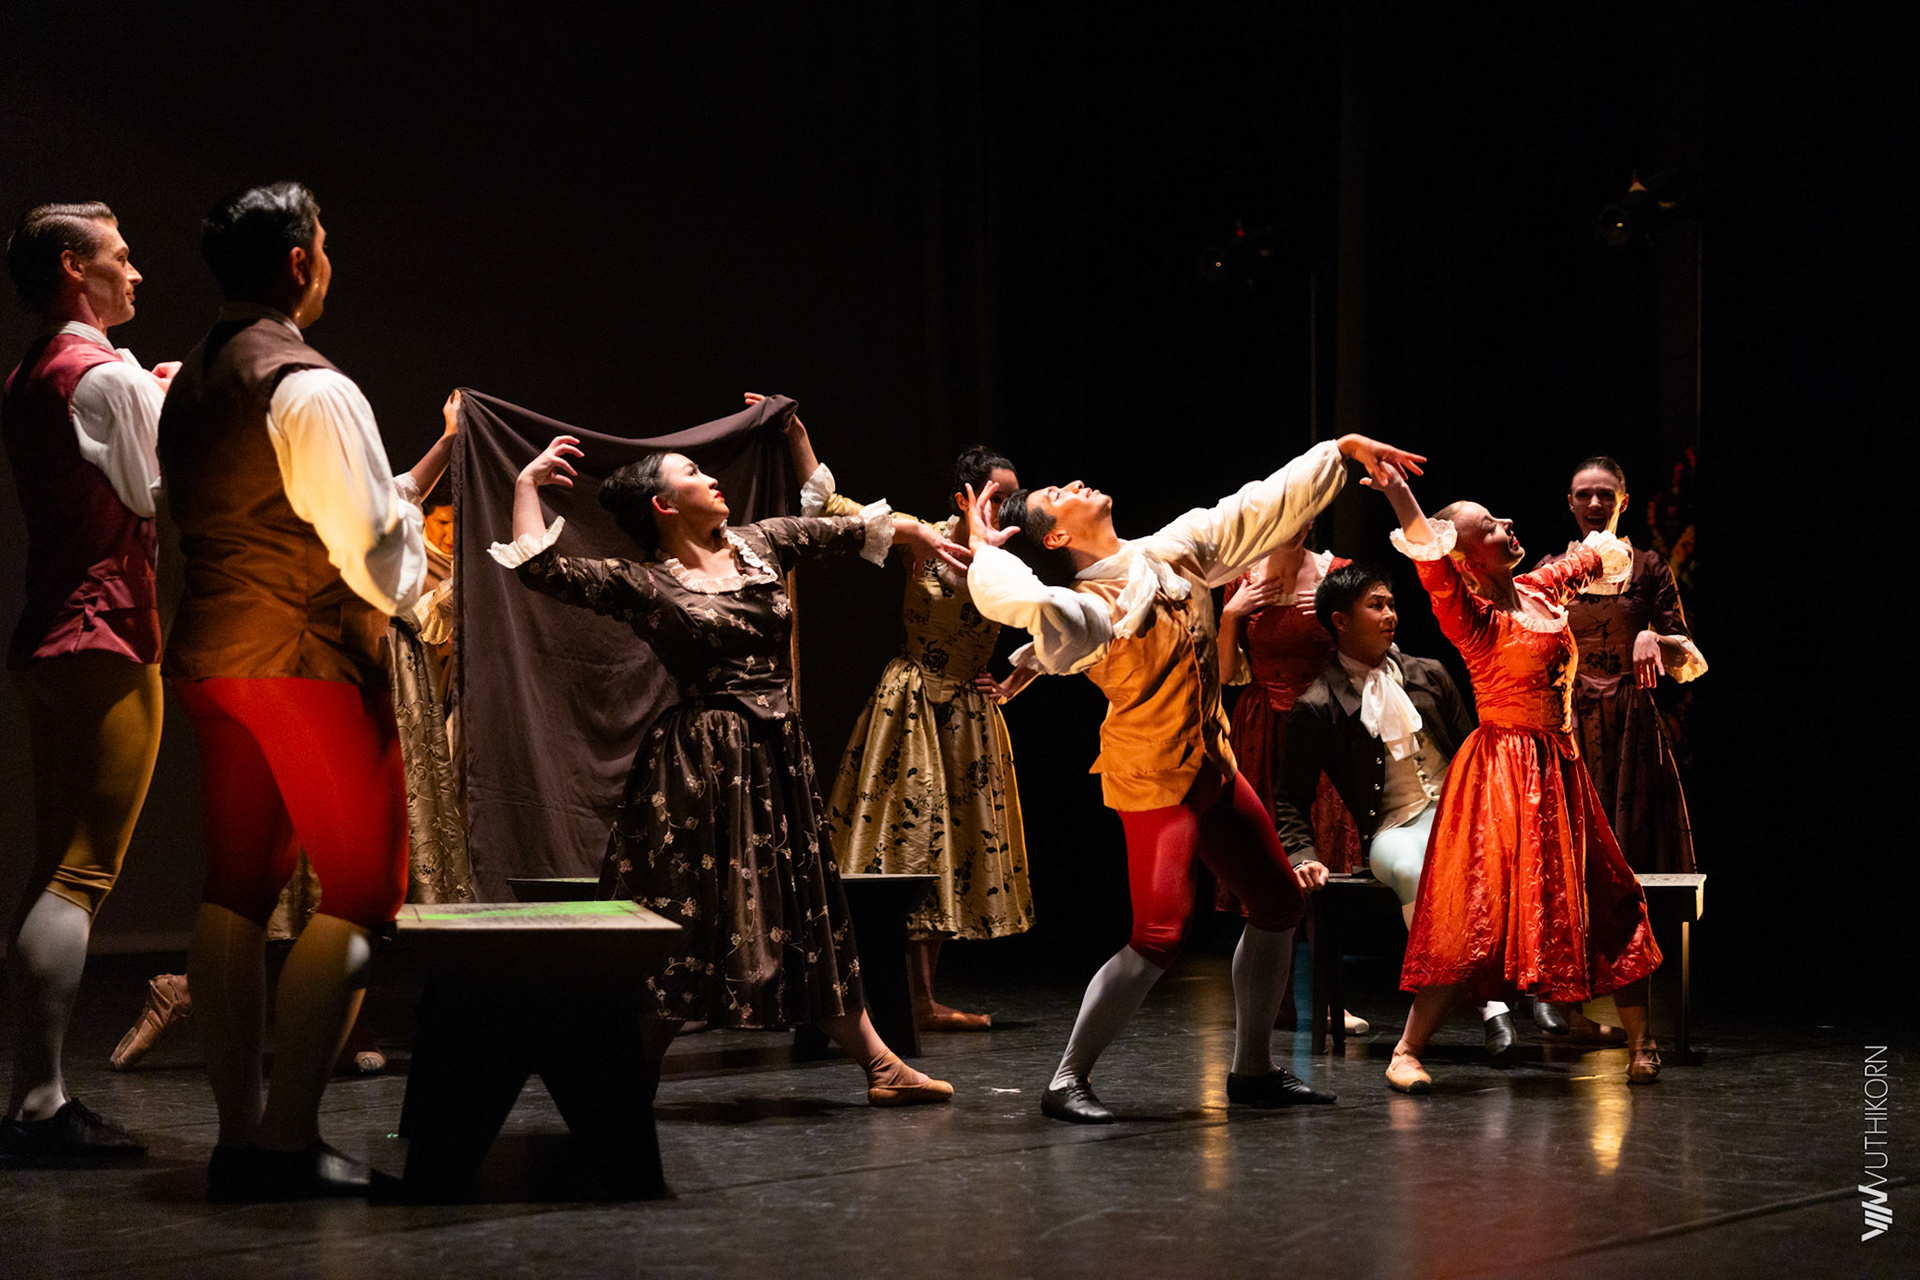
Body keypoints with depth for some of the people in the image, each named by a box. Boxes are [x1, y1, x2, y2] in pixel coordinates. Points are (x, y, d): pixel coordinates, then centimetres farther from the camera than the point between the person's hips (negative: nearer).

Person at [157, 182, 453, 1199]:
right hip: (310, 660, -9)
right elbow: (367, 542, -16)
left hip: (209, 656, 9)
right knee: (361, 893, -2)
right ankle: (288, 1137, -7)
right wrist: (405, 590, 5)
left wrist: (421, 473, 22)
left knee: (237, 888, 10)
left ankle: (237, 1133, 11)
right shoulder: (310, 389, -14)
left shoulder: (189, 385, 14)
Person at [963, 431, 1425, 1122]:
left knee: (1278, 904, 14)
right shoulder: (1086, 608, -21)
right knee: (1159, 937, -17)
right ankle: (1067, 1082, -7)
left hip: (1214, 767, 8)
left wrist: (1340, 450, 10)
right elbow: (1017, 600, -44)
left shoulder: (1172, 552, 2)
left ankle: (1252, 1069, 26)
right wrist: (986, 552, -24)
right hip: (1154, 781, -8)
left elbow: (1262, 508, 10)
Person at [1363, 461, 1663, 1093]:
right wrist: (1395, 488, -44)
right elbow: (1431, 560, -33)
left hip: (1559, 771, 8)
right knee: (1476, 919, -11)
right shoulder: (1472, 618, -14)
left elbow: (1586, 561, 30)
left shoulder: (1538, 590, 8)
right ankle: (1405, 1053, -5)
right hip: (1504, 773, -8)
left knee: (1609, 906, 13)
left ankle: (1639, 1042, 25)